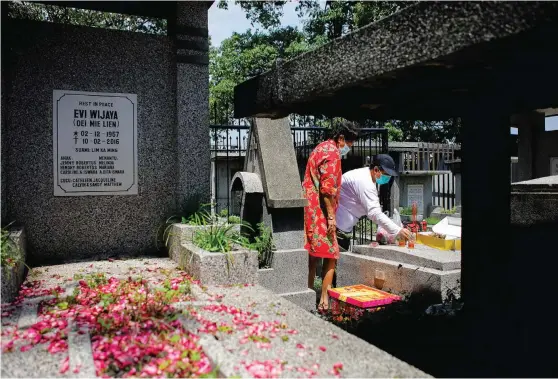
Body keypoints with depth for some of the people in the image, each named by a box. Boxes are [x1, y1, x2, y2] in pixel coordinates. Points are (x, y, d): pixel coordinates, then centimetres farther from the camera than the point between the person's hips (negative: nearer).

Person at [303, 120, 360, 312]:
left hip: (309, 209, 10)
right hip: (320, 212, -10)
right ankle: (324, 300, 2)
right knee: (331, 254, -2)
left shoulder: (323, 148, 18)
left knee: (312, 255, 13)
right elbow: (327, 189, -20)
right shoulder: (332, 154, -13)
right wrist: (331, 217, -18)